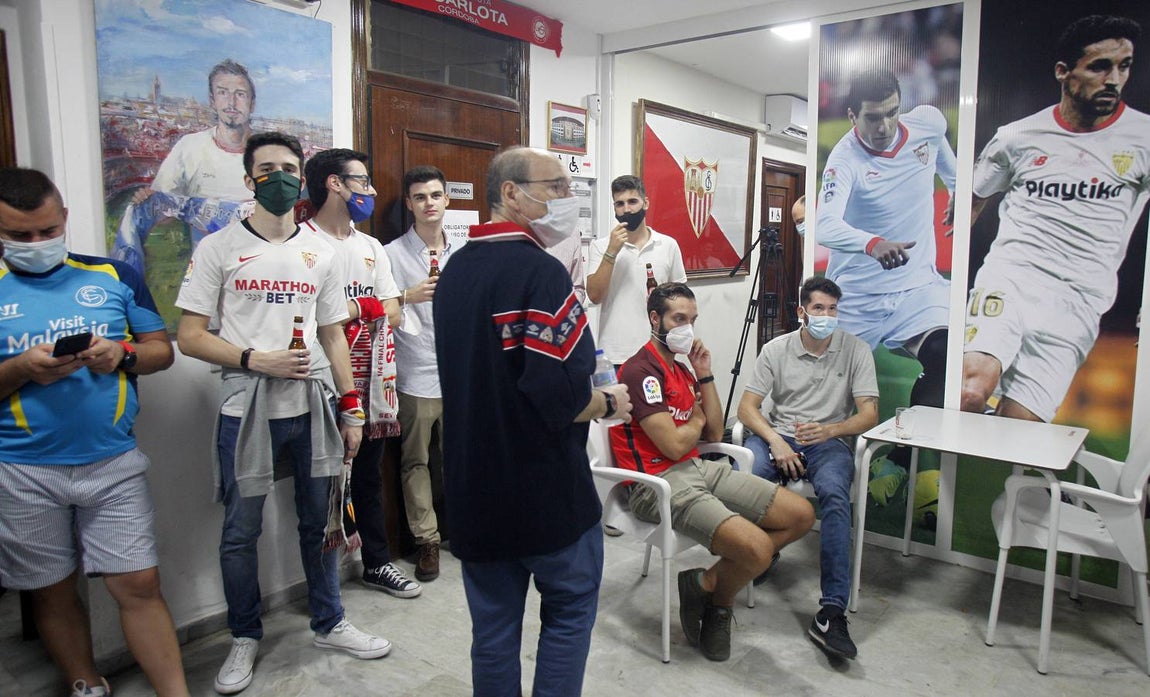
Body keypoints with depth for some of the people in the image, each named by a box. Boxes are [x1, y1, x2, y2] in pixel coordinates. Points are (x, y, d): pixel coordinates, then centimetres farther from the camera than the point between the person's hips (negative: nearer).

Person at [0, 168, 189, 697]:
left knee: (139, 585, 1)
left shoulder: (114, 276, 3)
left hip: (114, 462, 0)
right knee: (52, 594, 13)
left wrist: (123, 354, -14)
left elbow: (162, 350, 6)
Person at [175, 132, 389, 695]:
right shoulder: (220, 248, 0)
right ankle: (245, 639, 27)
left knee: (321, 521, 12)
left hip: (314, 403, 3)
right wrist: (255, 360, -17)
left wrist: (351, 407, 8)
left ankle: (328, 623, 30)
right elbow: (189, 336, -3)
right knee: (240, 531, 7)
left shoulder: (321, 252, 10)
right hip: (247, 407, -2)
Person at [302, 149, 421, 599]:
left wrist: (344, 312, -10)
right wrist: (364, 309, -11)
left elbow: (392, 315, 7)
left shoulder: (371, 247, 15)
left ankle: (377, 563, 30)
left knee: (368, 473, 17)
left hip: (369, 380, 7)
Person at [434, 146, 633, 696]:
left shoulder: (455, 270, 7)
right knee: (570, 609, 15)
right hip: (546, 489, -7)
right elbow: (559, 394, -27)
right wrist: (609, 403, -7)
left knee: (493, 625, 17)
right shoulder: (539, 271, -20)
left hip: (474, 486, 7)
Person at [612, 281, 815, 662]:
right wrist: (696, 420, 5)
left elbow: (714, 435, 15)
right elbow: (674, 445, -17)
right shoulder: (641, 370, -12)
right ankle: (717, 598, 8)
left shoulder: (683, 369, 18)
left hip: (700, 469, 10)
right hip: (659, 484, -10)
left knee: (801, 515, 2)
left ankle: (709, 580, 4)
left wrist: (705, 374, 7)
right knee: (758, 550, -28)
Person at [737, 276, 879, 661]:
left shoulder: (856, 350, 5)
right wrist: (775, 441, -17)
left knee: (835, 494, -35)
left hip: (828, 441, 0)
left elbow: (869, 414, 0)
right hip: (777, 436, 1)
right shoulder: (776, 349, 6)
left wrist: (829, 430, -19)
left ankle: (831, 612, -33)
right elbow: (747, 407, 1)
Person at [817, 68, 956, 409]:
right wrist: (873, 244, -53)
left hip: (918, 283, 3)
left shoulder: (929, 123, -5)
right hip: (857, 294, -2)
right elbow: (826, 227, -36)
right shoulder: (845, 160, -19)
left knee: (947, 359, -22)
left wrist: (957, 189, 28)